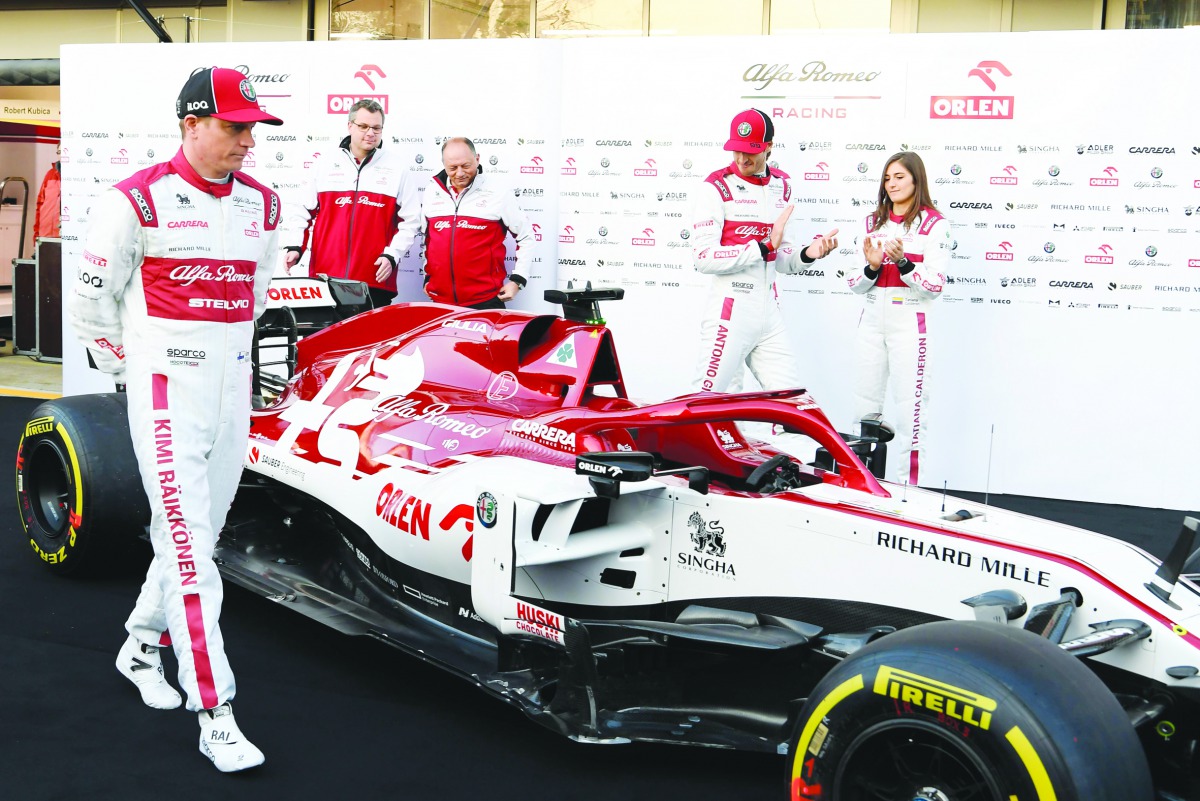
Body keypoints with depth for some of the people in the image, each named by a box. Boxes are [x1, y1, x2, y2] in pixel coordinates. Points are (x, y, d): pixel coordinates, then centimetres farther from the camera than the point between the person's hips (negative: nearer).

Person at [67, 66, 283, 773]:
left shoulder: (262, 205, 7)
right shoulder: (139, 201, -10)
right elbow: (89, 299, 0)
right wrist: (132, 369, 5)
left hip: (234, 393, 6)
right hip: (167, 394, -6)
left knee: (199, 534, 16)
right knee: (189, 551, -8)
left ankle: (142, 646, 40)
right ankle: (216, 718, -6)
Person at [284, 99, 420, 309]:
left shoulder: (397, 171, 8)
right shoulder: (326, 164, 11)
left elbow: (410, 221, 7)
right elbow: (302, 211, 15)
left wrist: (391, 255, -5)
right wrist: (295, 247, 2)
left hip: (375, 281, -1)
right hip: (324, 275, 1)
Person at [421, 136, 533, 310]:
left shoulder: (498, 193, -2)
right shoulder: (432, 192, 10)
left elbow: (526, 237, 4)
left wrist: (517, 281, -2)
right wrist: (427, 276, 20)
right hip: (440, 301, 4)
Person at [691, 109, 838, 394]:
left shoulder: (781, 186, 13)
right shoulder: (717, 186, -7)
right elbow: (703, 257, -17)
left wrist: (807, 254, -4)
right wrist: (764, 246, -19)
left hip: (769, 313, 6)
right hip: (729, 310, -6)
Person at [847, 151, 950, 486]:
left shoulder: (935, 224, -4)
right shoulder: (874, 221, 13)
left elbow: (935, 286, -9)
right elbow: (855, 284, 11)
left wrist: (902, 261, -22)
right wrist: (872, 266, -9)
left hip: (910, 320, -6)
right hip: (872, 319, 6)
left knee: (910, 408, -7)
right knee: (865, 405, 10)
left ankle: (904, 487, -2)